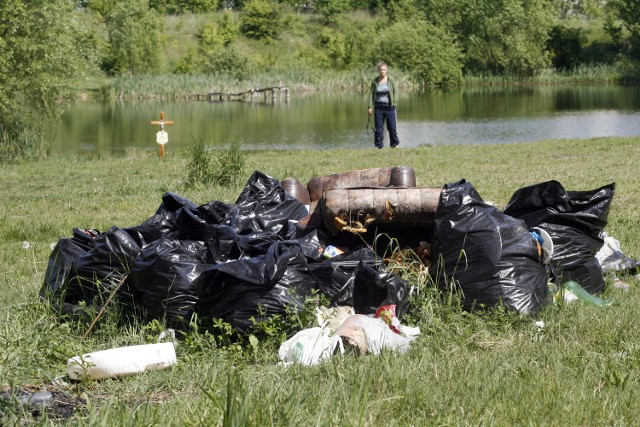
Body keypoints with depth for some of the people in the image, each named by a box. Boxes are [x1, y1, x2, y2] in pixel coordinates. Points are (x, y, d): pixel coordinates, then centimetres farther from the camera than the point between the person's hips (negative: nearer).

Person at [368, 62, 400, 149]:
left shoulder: (390, 80, -2)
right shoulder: (374, 81, 1)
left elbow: (394, 92, 2)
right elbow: (371, 94, 4)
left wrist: (394, 104, -3)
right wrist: (370, 106, -1)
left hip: (389, 106, -1)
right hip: (378, 106, 1)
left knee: (392, 126, 0)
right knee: (378, 127, 3)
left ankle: (395, 144, 12)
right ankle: (378, 145, 10)